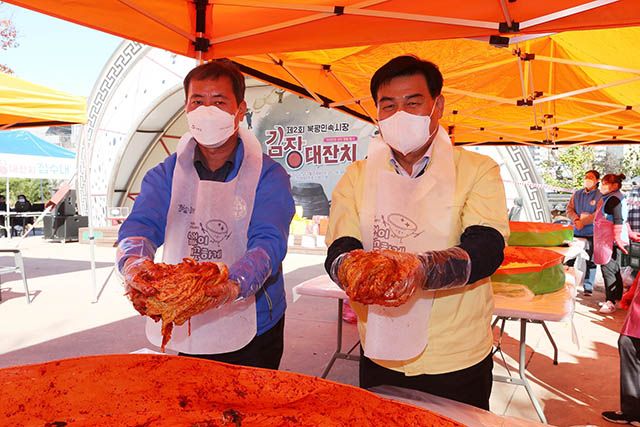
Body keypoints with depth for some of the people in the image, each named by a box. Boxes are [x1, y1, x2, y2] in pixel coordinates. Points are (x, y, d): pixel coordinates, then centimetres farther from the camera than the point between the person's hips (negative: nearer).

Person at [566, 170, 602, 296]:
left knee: (590, 261, 1)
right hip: (576, 232, 4)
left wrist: (583, 222, -16)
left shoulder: (600, 196, -3)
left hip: (592, 233, -4)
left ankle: (588, 287, 10)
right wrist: (576, 220, -12)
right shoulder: (577, 194, 12)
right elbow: (569, 209, 7)